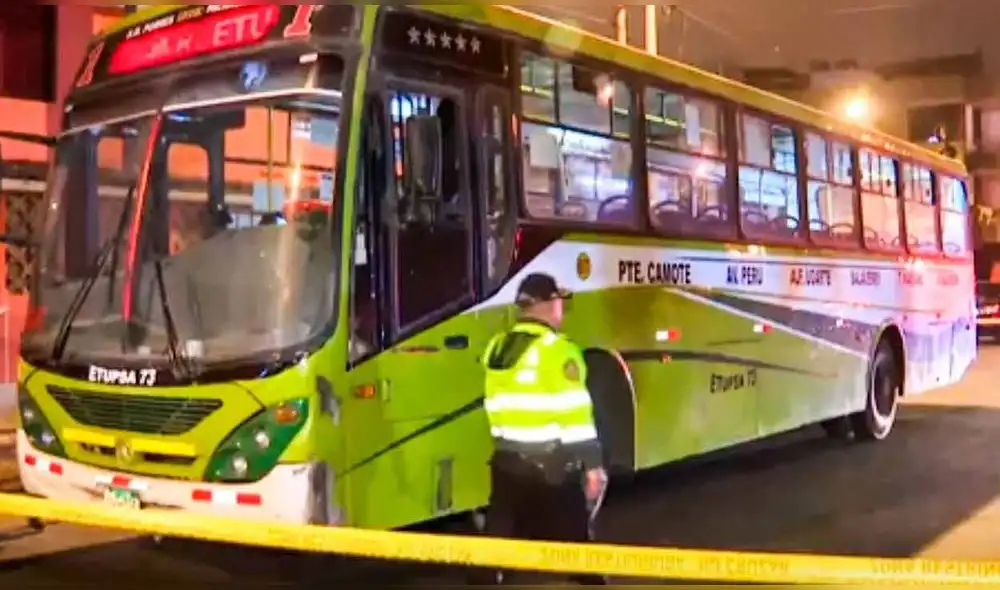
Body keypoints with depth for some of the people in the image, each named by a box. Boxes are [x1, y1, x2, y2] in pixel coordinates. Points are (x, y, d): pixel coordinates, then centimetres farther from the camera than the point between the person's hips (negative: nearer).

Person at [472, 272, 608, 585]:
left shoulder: (497, 348, 7)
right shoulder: (557, 349, -15)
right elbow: (576, 414, -17)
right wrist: (593, 465, -12)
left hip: (508, 458, 6)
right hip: (551, 462, -6)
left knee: (499, 532, 12)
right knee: (574, 536, 9)